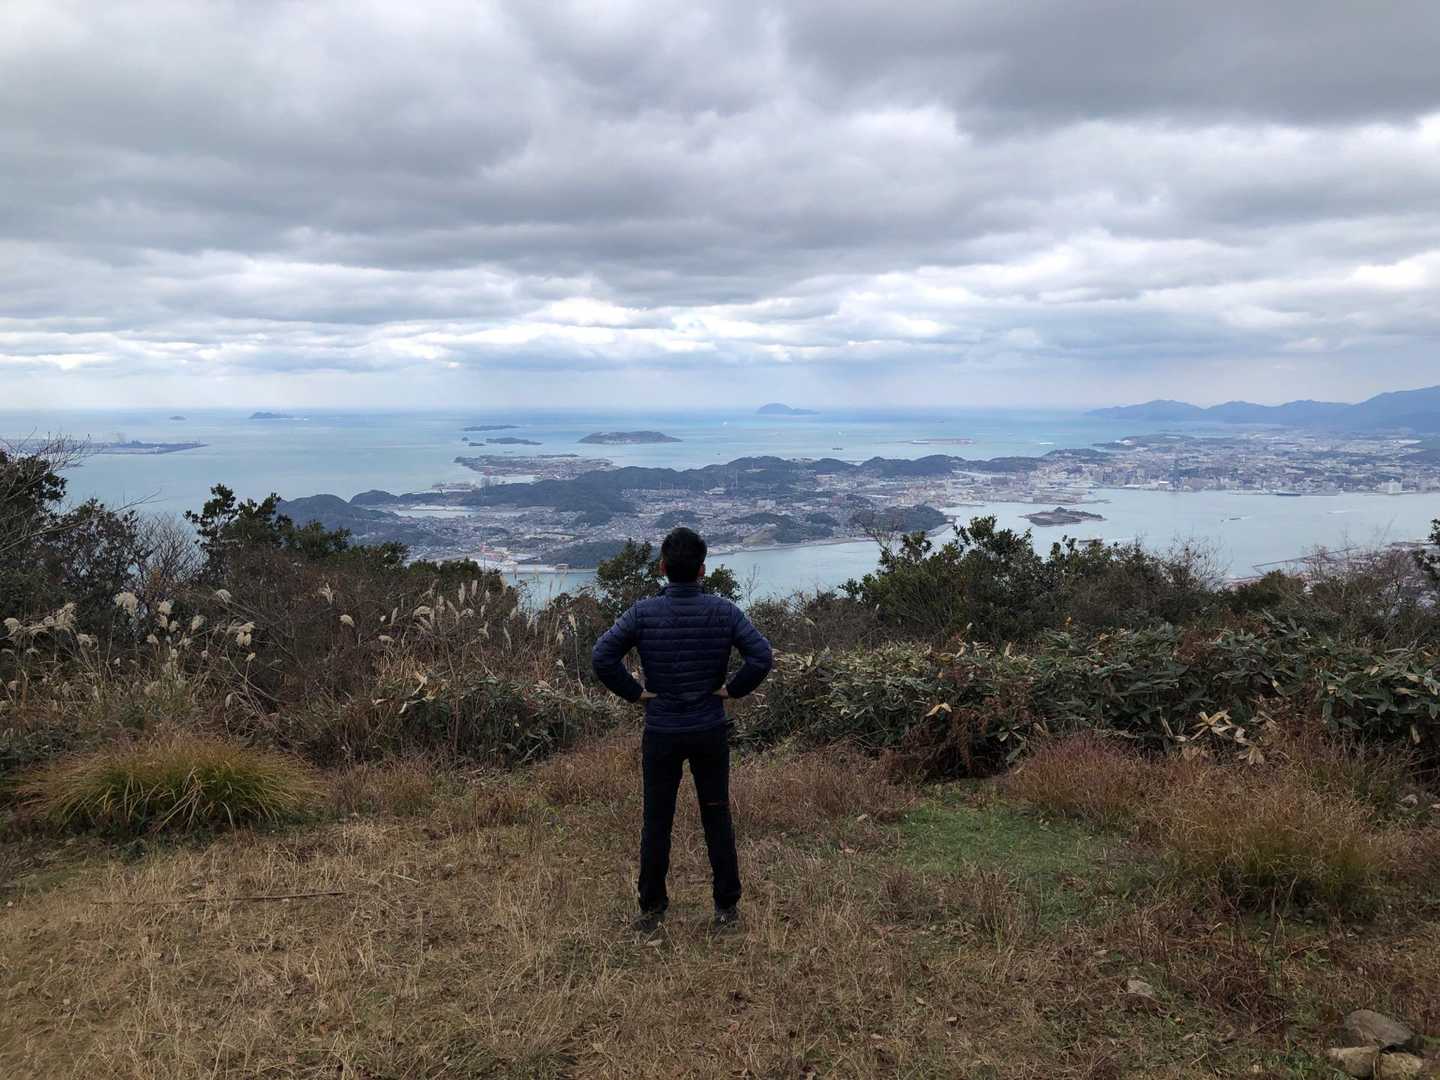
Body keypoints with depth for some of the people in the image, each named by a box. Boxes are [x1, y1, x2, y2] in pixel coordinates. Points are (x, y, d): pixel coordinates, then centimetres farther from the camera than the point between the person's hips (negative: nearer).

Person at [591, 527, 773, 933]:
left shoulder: (644, 613, -9)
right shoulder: (723, 611, -7)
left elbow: (601, 657, -16)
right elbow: (761, 656, -14)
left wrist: (634, 691, -5)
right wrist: (732, 689, -2)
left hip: (661, 734, -1)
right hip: (711, 731, 1)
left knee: (656, 822, 11)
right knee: (717, 819, 12)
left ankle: (651, 908, 19)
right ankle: (726, 906, 20)